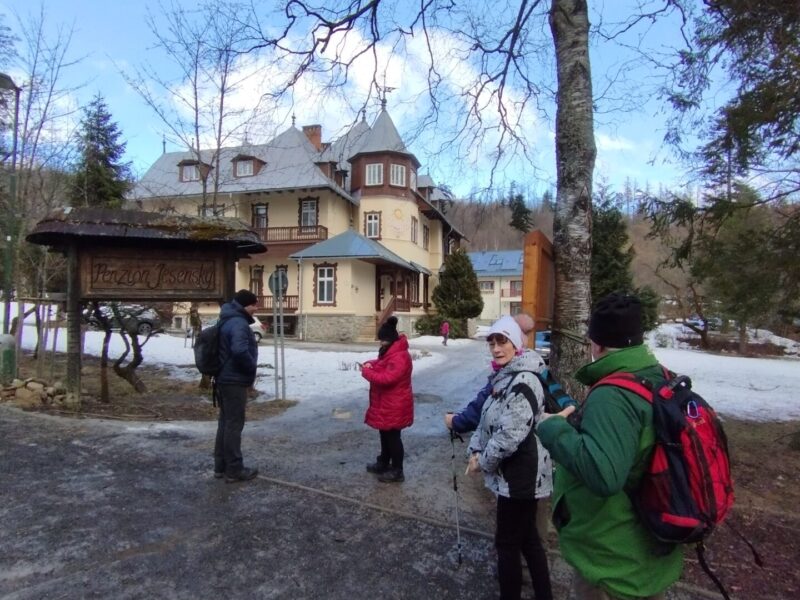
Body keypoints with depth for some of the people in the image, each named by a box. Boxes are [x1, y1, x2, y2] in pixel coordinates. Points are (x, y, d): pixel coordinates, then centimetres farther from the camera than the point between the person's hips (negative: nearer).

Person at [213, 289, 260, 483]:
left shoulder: (227, 320, 14)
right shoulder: (239, 323, -19)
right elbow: (240, 350, -34)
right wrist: (252, 367, -17)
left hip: (224, 379, 10)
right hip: (235, 381, -10)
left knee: (225, 422, 15)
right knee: (234, 424, -2)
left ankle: (221, 466, 24)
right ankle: (234, 470, 6)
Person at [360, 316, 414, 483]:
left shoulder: (399, 357, -26)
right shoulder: (391, 351, 9)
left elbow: (386, 378, -32)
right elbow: (381, 364, 23)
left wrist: (366, 372, -20)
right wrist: (370, 364, 0)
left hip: (394, 405, -10)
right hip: (386, 402, 10)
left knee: (393, 436, 1)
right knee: (385, 434, 21)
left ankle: (397, 471, 13)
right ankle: (383, 463, 37)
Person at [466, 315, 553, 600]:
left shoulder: (522, 382, -23)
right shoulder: (503, 376, 8)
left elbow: (510, 435, -26)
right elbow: (488, 419, 14)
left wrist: (483, 461, -13)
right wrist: (476, 450, 2)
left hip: (520, 474, -10)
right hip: (513, 472, 10)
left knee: (507, 542, 5)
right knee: (527, 537, 21)